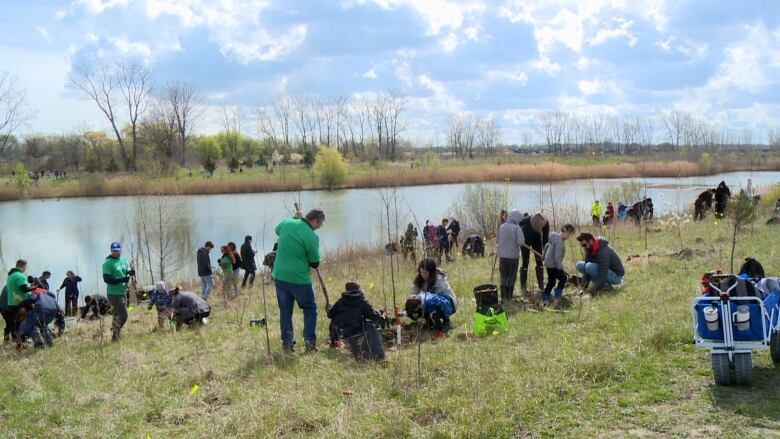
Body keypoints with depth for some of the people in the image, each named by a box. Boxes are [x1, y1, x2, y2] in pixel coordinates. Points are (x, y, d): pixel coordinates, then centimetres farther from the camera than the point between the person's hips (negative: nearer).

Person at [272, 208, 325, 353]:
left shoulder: (287, 223, -1)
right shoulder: (312, 237, -17)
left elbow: (277, 230, 25)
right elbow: (315, 263, -9)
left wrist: (295, 217, 27)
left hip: (280, 276, 5)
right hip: (299, 278, -5)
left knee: (285, 310, 14)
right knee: (310, 308, 12)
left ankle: (287, 343, 16)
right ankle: (309, 342, 6)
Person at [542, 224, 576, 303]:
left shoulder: (554, 238, 7)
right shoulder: (559, 241, -23)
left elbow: (546, 246, 21)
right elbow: (557, 257, -26)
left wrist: (546, 257, 31)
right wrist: (560, 268, -21)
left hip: (548, 264, 10)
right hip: (553, 265, -10)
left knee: (551, 281, 18)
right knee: (563, 278, 0)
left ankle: (545, 296, 23)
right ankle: (558, 295, 2)